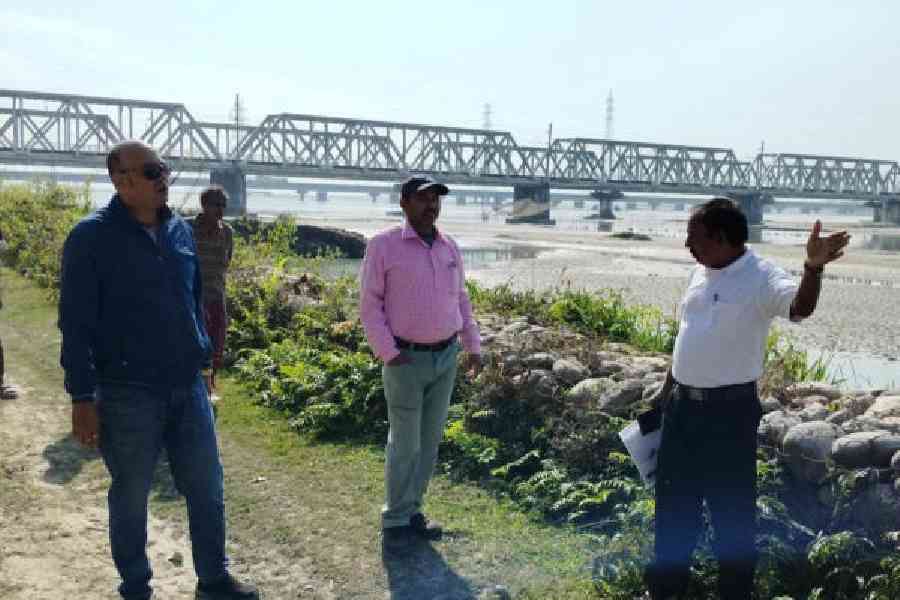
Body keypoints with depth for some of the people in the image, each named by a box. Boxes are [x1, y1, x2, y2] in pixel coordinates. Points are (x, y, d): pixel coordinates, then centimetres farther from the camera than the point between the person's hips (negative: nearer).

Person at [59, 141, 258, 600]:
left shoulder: (180, 229, 7)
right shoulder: (91, 237, -9)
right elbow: (76, 323, -10)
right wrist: (82, 397, -13)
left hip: (188, 387, 5)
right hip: (128, 394, -5)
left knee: (207, 490, 12)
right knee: (130, 498, 10)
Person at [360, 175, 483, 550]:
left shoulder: (449, 248, 9)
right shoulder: (384, 245, -8)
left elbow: (461, 300, 17)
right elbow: (370, 304, -8)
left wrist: (473, 347, 12)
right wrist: (388, 353, -15)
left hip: (446, 356, 6)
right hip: (406, 360, -5)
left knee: (429, 441, 11)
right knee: (404, 444, -1)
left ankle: (412, 509, 24)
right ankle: (395, 520, 13)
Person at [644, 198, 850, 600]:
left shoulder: (761, 278, -16)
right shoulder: (701, 273, 7)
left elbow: (800, 308, -37)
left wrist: (813, 269, -57)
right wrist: (666, 391, 21)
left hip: (730, 409, -8)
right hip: (682, 404, 8)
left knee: (732, 508, 5)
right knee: (673, 501, 19)